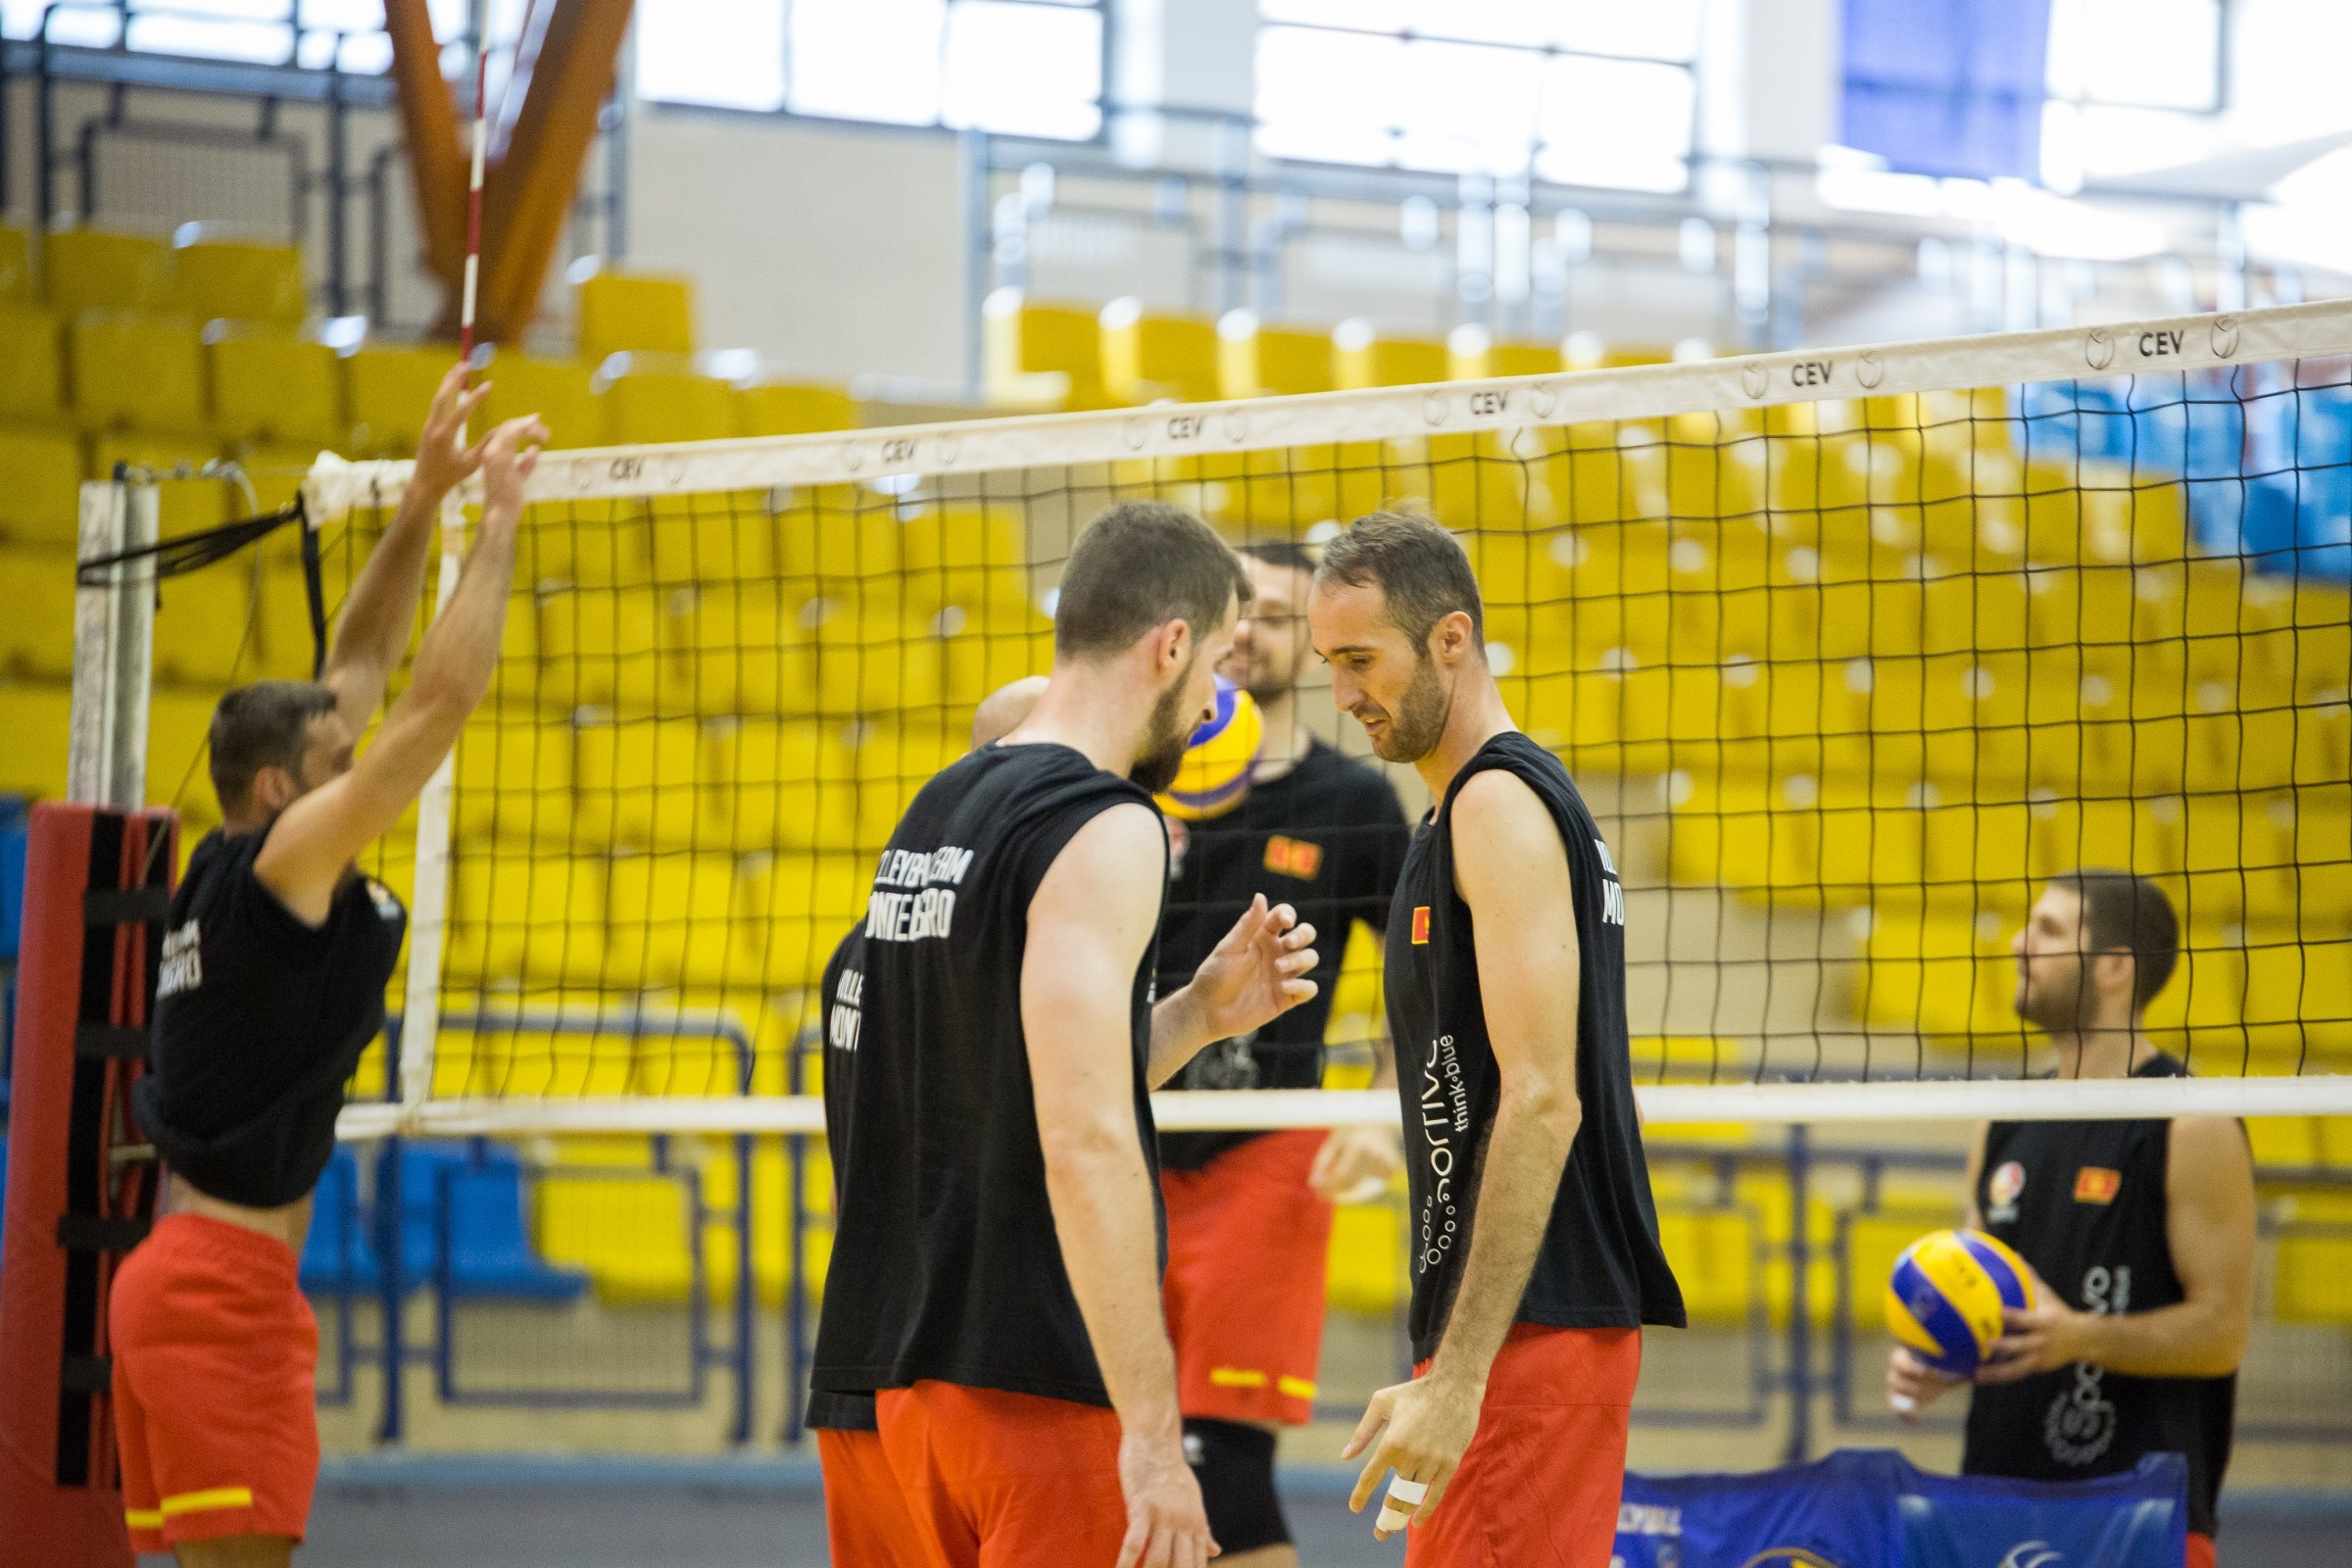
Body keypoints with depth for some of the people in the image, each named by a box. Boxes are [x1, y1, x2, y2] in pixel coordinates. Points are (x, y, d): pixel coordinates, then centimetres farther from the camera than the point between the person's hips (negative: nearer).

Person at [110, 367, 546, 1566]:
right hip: (224, 1284, -10)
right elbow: (439, 701, -12)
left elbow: (360, 669, 20)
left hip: (176, 1276, 10)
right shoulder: (283, 864, -11)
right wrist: (498, 521, -3)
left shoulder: (234, 872, 13)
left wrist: (423, 501, 17)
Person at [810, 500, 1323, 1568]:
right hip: (1041, 1384, -9)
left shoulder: (936, 812, 15)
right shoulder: (1102, 831, -13)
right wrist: (1152, 1430, -23)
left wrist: (1196, 1015, 15)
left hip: (917, 1368, 9)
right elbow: (1083, 1143, -23)